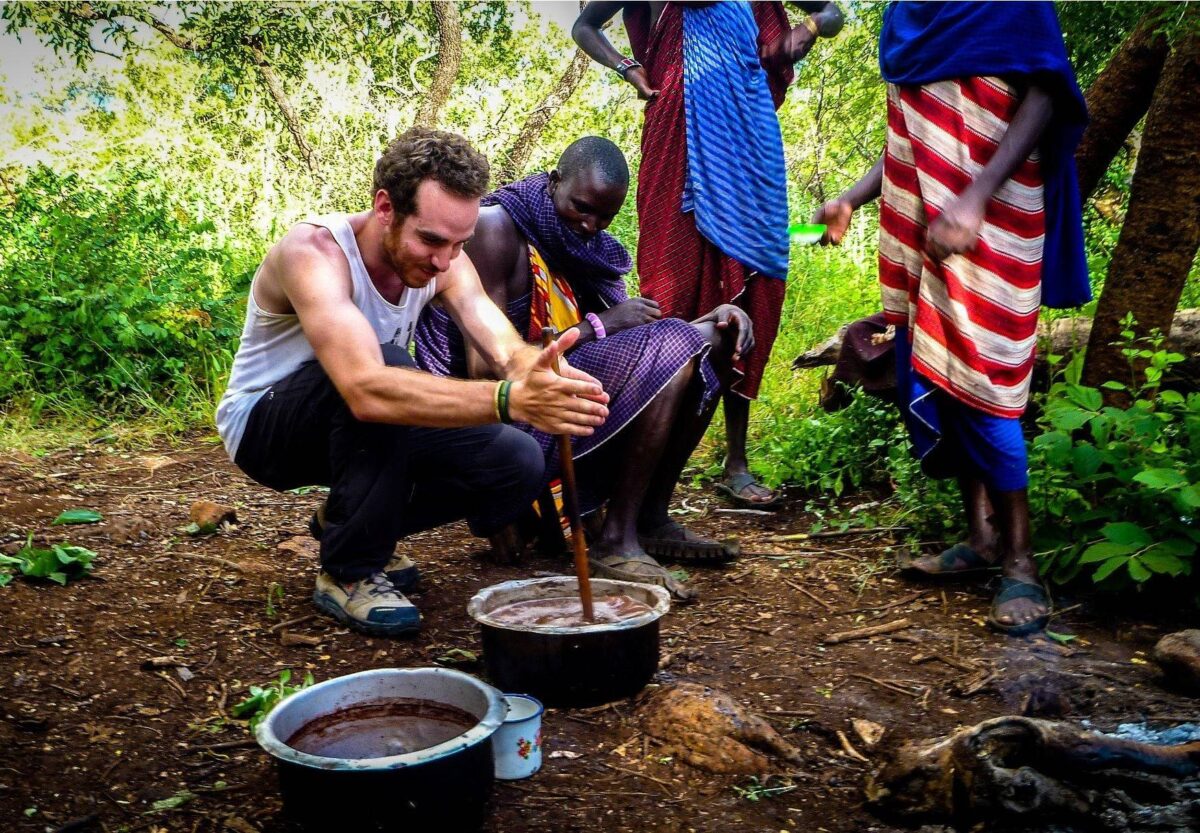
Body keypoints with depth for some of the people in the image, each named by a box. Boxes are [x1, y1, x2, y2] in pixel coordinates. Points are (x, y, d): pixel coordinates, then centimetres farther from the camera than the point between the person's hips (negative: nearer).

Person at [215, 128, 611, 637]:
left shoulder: (439, 260, -12)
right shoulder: (312, 252, -32)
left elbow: (509, 354, -25)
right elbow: (366, 389, -48)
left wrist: (538, 373, -51)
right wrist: (509, 399, -60)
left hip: (355, 430, 6)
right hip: (263, 426, -6)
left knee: (517, 464, -13)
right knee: (382, 367, -37)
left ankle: (345, 525, 8)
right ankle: (348, 572, -19)